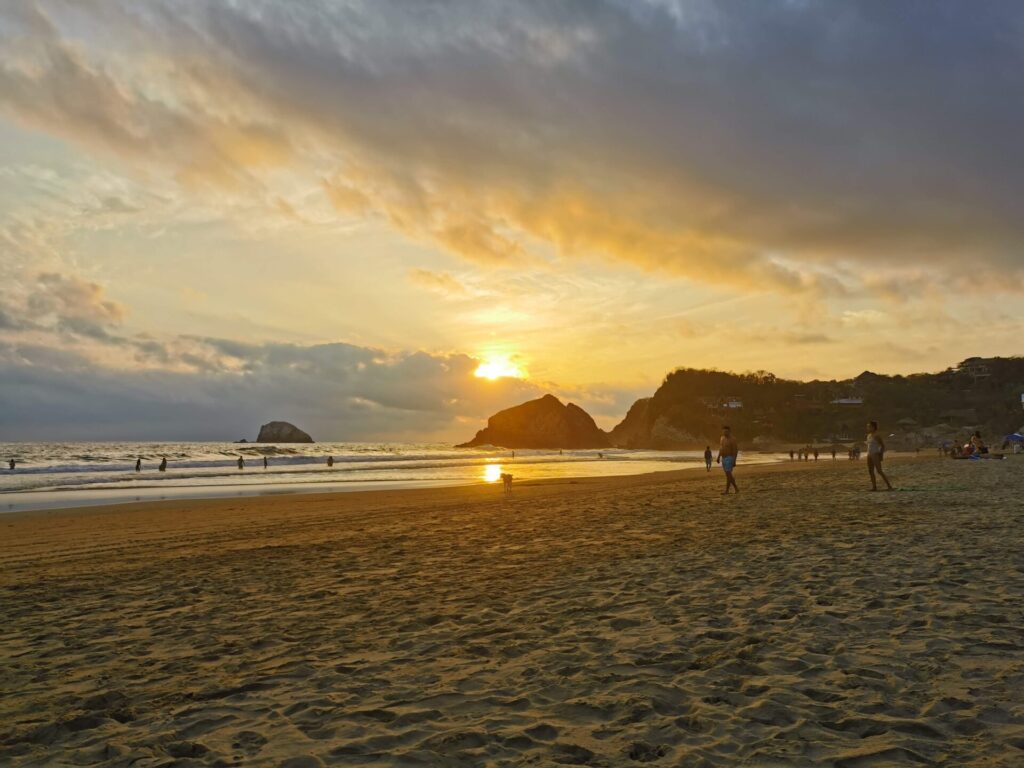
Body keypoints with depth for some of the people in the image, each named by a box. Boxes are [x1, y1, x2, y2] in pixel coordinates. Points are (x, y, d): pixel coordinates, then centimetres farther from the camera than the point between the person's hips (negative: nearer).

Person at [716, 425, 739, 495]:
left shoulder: (732, 439, -13)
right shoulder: (722, 438, 11)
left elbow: (735, 451, -15)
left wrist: (734, 461, -20)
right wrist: (718, 457, 14)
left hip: (729, 458, -8)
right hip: (723, 458, 8)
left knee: (728, 474, -9)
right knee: (728, 475, 11)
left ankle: (726, 490, -6)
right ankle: (736, 488, 21)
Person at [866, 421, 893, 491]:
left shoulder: (877, 435, -11)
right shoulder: (869, 435, 12)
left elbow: (883, 445, -10)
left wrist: (881, 455, -13)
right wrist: (868, 454, 15)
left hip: (876, 454, -9)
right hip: (869, 455, 9)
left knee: (879, 471, -12)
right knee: (870, 471, 6)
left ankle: (889, 486, -7)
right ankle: (874, 487, 11)